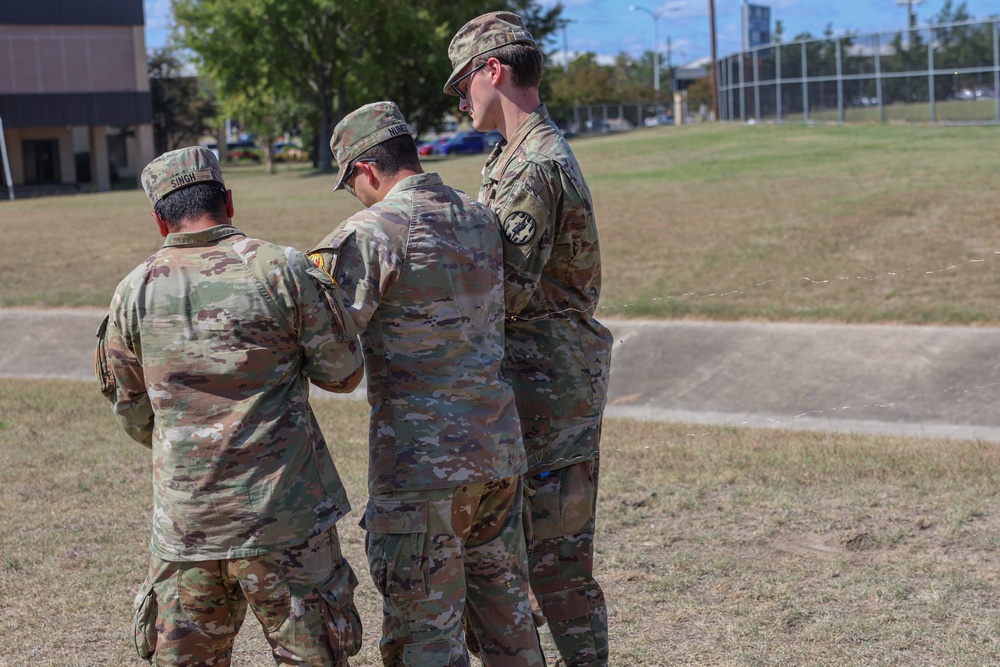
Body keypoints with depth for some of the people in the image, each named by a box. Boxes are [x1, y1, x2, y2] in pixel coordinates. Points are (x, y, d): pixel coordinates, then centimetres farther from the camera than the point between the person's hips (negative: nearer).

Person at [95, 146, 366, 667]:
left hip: (182, 521, 3)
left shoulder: (134, 292, 2)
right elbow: (343, 372, -2)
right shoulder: (282, 270, -8)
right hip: (284, 517, -3)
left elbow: (134, 417, 11)